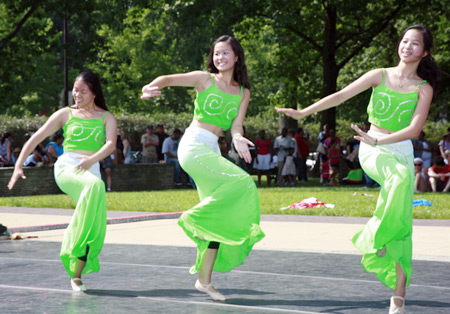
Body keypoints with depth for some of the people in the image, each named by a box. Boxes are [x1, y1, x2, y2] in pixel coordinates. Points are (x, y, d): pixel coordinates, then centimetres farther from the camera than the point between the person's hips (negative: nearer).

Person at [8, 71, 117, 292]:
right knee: (95, 185, -36)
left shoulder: (106, 118, 14)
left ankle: (76, 274, 4)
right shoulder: (65, 114, 14)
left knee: (95, 226, -11)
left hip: (91, 172, 2)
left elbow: (111, 144, -5)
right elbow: (36, 138, 13)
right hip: (66, 168, -2)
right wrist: (18, 166, 3)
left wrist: (91, 159, -24)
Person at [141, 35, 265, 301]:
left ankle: (205, 279, 6)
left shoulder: (243, 92, 14)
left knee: (220, 215, 1)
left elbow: (237, 124, 3)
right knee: (241, 183, -23)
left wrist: (238, 138, -21)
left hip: (212, 151, 6)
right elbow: (169, 79, -4)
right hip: (194, 145, -6)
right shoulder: (205, 79, 3)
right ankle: (196, 218, -8)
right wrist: (152, 87, -27)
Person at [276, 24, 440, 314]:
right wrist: (303, 113, -1)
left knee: (402, 224, -4)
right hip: (372, 152, -1)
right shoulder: (380, 76, 3)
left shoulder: (424, 89, 1)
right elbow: (340, 96, 4)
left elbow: (415, 129, -12)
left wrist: (377, 140, -24)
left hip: (402, 152, 1)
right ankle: (375, 233, -26)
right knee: (400, 176, -38)